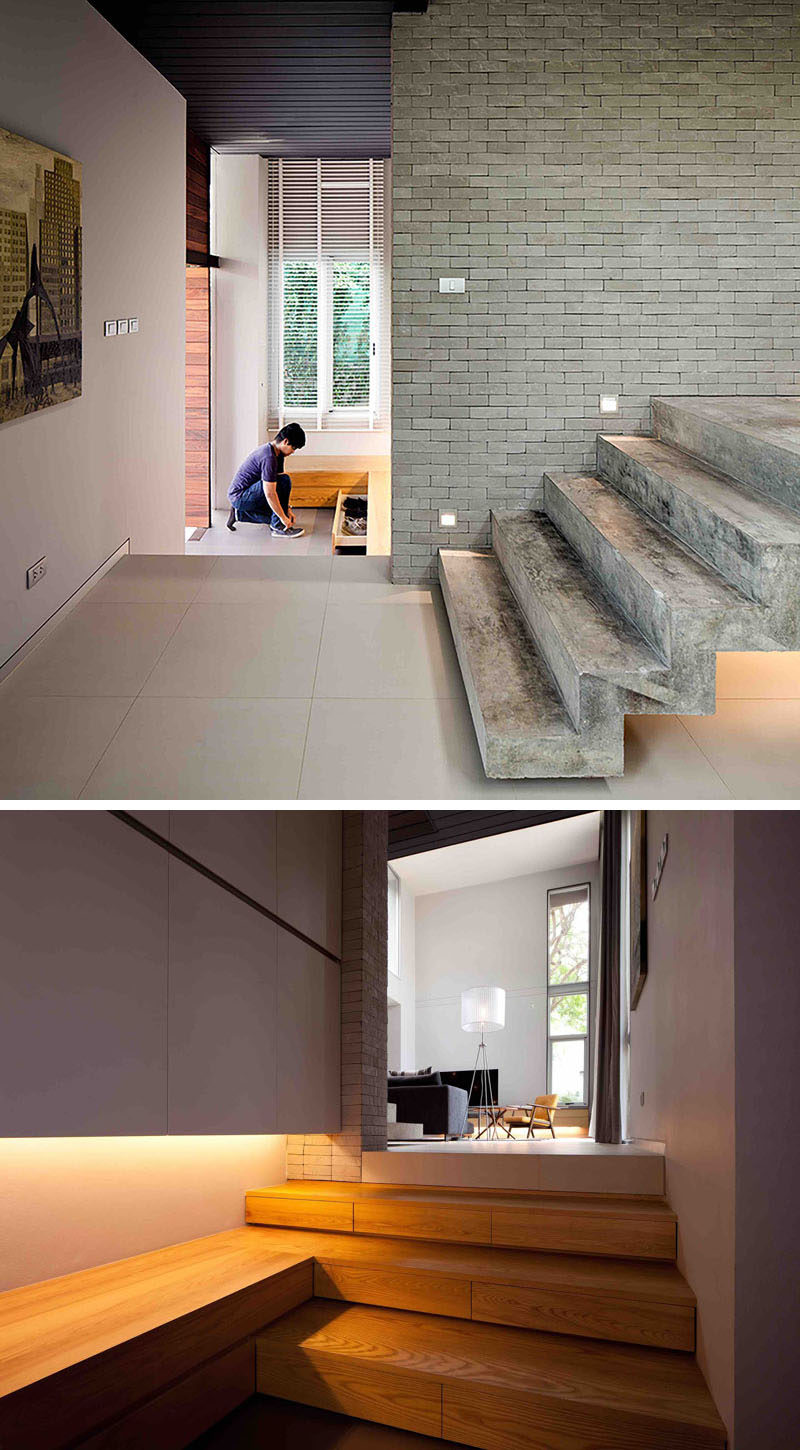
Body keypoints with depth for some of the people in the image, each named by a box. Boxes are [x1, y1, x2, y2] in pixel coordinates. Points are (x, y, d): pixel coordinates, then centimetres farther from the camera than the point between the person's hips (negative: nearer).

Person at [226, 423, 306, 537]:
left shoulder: (278, 454, 7)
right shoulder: (268, 458, -25)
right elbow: (270, 494, -26)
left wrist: (287, 508, 9)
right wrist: (284, 517, -21)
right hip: (240, 496, -10)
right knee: (284, 481, -21)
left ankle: (239, 513, 15)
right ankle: (278, 527, -15)